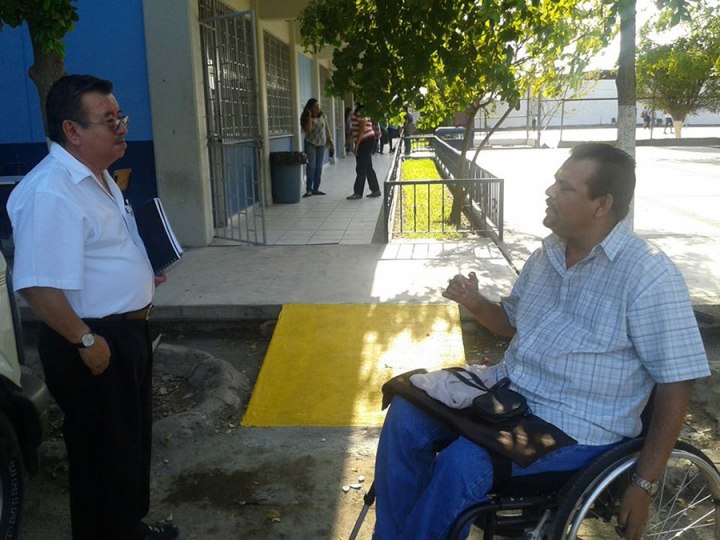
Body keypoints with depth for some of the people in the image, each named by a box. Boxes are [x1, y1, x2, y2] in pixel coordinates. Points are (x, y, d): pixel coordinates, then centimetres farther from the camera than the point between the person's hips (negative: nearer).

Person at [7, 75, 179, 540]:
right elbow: (39, 285, -30)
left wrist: (142, 277, 13)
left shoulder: (99, 177, 9)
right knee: (102, 452, 9)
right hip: (94, 343, -10)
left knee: (134, 439, 24)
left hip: (128, 329, 10)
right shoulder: (50, 192, -26)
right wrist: (86, 340, -23)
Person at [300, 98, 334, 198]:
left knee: (319, 167, 3)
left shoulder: (323, 116, 1)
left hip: (321, 144, 3)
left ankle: (316, 189, 10)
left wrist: (330, 141, 6)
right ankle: (309, 190, -7)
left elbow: (327, 129, 7)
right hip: (310, 144, -3)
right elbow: (308, 129, -22)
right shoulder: (306, 118, -7)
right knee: (311, 166, -10)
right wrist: (309, 116, -20)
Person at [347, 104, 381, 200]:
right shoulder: (359, 111, 14)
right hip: (367, 141, 10)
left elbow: (362, 129, -21)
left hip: (365, 141, -10)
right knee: (368, 168, 13)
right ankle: (376, 190, 18)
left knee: (361, 169, -5)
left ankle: (358, 193, 0)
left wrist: (357, 145, -19)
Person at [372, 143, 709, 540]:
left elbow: (675, 385, -13)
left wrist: (643, 483, -14)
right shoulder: (549, 253, 7)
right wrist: (476, 304, -2)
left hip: (576, 428, -7)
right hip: (509, 388, 7)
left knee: (462, 462, -28)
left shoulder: (648, 276, -16)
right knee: (406, 414, -7)